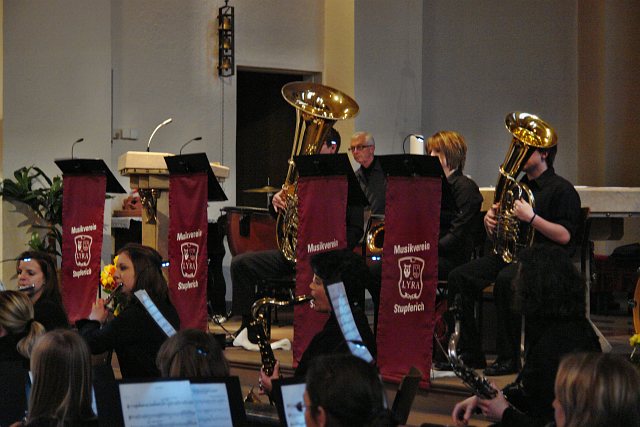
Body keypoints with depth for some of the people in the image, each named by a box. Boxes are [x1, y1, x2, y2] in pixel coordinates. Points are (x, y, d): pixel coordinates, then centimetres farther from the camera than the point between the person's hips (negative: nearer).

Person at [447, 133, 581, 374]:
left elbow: (564, 236, -13)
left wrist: (531, 218, -22)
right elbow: (495, 236, 25)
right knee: (460, 277, -14)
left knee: (506, 280, -37)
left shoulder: (561, 189, -2)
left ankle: (509, 358, -29)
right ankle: (470, 353, -12)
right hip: (508, 253, 8)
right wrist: (489, 221, 2)